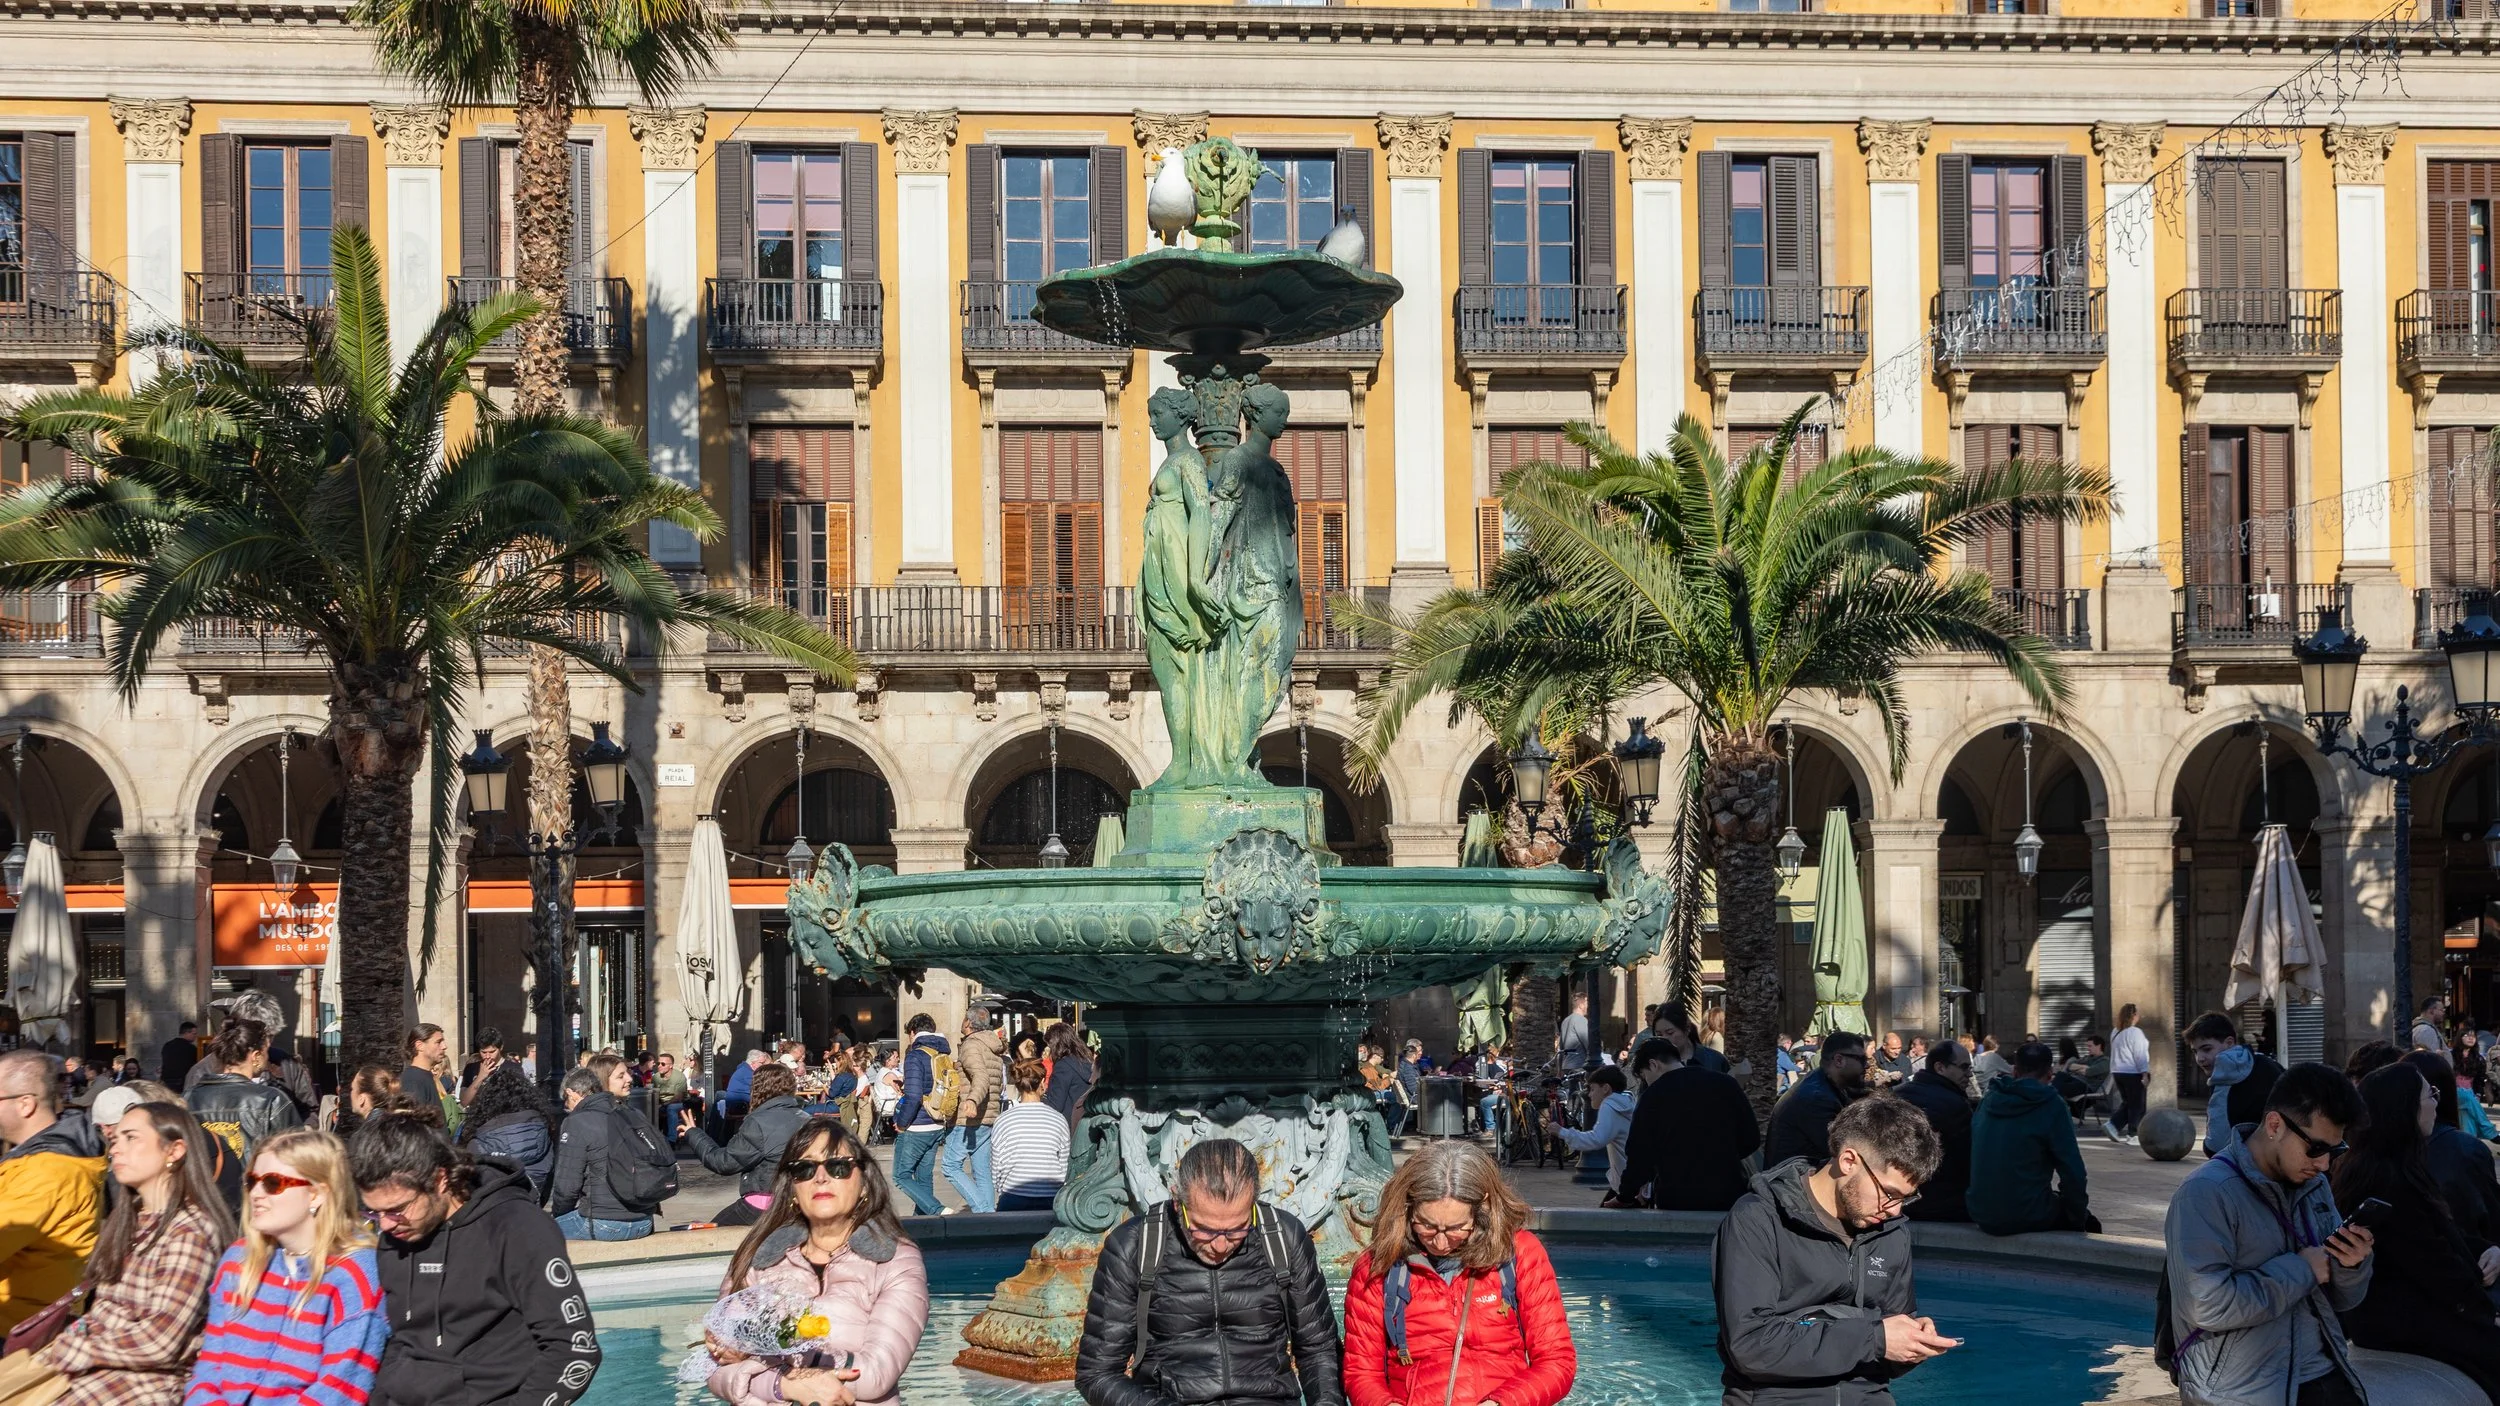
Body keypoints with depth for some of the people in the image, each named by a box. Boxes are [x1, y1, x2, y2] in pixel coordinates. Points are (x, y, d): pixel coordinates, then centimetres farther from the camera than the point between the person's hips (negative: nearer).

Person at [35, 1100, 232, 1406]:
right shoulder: (129, 1219, 14)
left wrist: (67, 1353, -11)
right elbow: (102, 1311, 15)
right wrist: (63, 1344, -4)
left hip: (147, 1381, -8)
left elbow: (160, 1342, -19)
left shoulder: (189, 1231, -13)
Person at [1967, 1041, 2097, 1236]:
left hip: (1981, 1215, 6)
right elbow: (2071, 1170, -13)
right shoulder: (2052, 1106, -11)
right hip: (2026, 1218, -6)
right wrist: (2077, 1216, 3)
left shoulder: (1987, 1102, 6)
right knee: (2087, 1219, 21)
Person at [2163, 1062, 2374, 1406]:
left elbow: (2339, 1299, 17)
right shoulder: (2206, 1193, -12)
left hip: (2322, 1377, 6)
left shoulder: (2315, 1187, 11)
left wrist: (2352, 1266, -4)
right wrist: (2299, 1270, -13)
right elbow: (2209, 1306, -22)